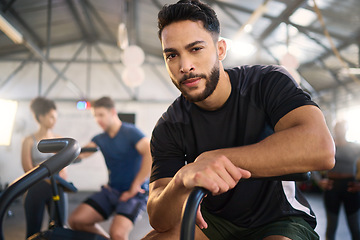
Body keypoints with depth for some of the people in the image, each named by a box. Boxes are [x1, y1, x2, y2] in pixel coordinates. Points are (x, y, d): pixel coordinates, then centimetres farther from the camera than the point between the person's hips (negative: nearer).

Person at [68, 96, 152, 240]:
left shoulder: (131, 132, -10)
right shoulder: (100, 139, 11)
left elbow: (151, 155, -25)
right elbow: (80, 154, -4)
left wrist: (134, 188, -22)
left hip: (134, 194, -6)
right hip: (111, 191, 7)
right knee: (76, 220, -6)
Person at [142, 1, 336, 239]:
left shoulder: (269, 82, -16)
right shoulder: (168, 128, -10)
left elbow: (321, 149, -35)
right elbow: (159, 220, -18)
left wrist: (217, 158, -35)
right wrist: (181, 180, -42)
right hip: (213, 220, 3)